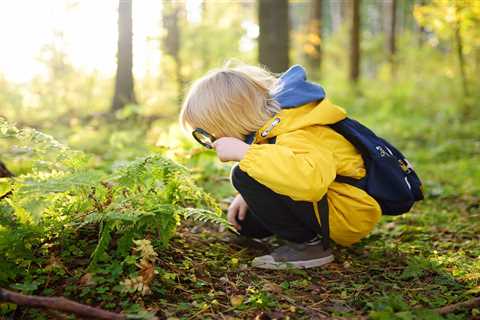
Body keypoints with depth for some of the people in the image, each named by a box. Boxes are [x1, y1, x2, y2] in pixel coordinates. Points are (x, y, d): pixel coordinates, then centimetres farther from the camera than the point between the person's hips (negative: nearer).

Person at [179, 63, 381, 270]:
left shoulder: (296, 137, -29)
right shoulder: (270, 121, 2)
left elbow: (311, 179, -51)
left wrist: (243, 152, -40)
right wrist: (249, 196, 4)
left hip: (348, 216, -10)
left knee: (245, 176, -24)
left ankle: (307, 244, -13)